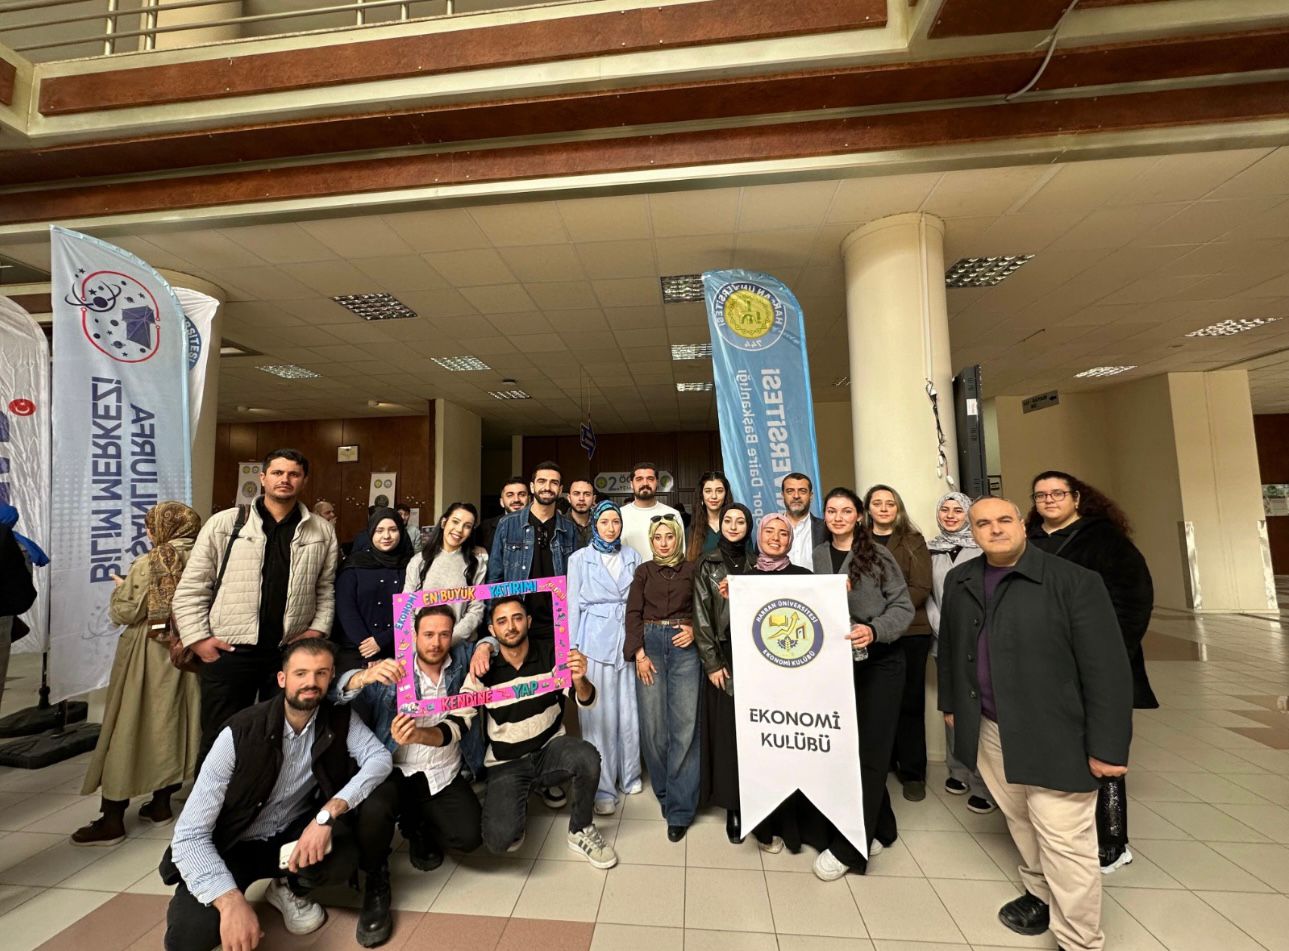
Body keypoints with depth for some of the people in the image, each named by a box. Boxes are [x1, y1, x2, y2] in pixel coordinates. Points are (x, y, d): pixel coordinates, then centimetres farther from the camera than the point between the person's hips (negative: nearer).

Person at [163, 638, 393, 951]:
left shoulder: (339, 719, -14)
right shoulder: (240, 733, -23)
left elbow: (379, 757, -24)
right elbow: (189, 834, -23)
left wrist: (327, 814, -38)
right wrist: (231, 901, -35)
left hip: (293, 837, 2)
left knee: (342, 859, -28)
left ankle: (289, 888, 7)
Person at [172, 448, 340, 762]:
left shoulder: (322, 531, 4)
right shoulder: (223, 523, 0)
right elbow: (191, 588, 3)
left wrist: (318, 629, -3)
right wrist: (198, 639, -3)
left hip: (291, 653, 1)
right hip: (228, 653, -1)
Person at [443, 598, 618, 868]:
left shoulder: (552, 653, -12)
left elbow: (586, 701, -13)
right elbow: (457, 722, -11)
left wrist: (579, 680, -38)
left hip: (550, 749, 1)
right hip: (506, 764, 0)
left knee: (587, 757, -30)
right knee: (499, 840, -22)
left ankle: (581, 832, 0)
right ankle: (516, 813, 16)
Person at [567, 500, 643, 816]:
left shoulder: (632, 557, 8)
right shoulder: (580, 559, 1)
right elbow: (574, 605, 2)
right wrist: (573, 649, 0)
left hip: (628, 638, 2)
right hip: (595, 641, -2)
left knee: (629, 710, 8)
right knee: (599, 714, 2)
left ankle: (629, 774, 29)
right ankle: (603, 786, 15)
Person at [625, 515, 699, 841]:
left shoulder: (692, 570, 8)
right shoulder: (643, 571, 10)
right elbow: (633, 612, 3)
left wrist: (694, 629, -11)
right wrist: (639, 654, -6)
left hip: (684, 647, -1)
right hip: (650, 645, 1)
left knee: (684, 726, -5)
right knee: (653, 725, 3)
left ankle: (679, 809, 7)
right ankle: (664, 792, 25)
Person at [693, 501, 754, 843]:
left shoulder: (757, 564, 7)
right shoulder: (707, 565, 0)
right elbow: (702, 615, -4)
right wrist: (712, 662, -8)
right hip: (722, 654, -2)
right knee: (726, 729, 2)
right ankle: (732, 806, 14)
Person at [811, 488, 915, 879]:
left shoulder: (878, 555, -7)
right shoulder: (818, 556, 2)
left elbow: (903, 607, -9)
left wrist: (874, 631, -24)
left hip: (879, 661, -3)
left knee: (869, 751, 0)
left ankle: (846, 847, 10)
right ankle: (879, 828, 34)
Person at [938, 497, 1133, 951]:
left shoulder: (1074, 581, -13)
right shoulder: (959, 581, 2)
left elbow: (1107, 669, -13)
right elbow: (950, 648, 13)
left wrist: (1106, 747, -14)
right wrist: (951, 703, 17)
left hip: (1053, 736, -5)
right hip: (988, 731, 5)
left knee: (1064, 844, 4)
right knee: (1021, 823, 22)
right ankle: (1040, 894, 45)